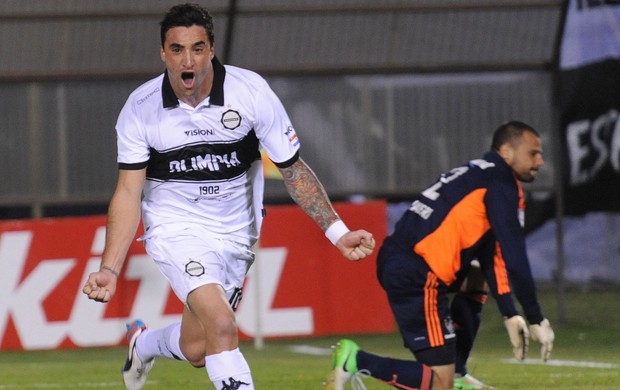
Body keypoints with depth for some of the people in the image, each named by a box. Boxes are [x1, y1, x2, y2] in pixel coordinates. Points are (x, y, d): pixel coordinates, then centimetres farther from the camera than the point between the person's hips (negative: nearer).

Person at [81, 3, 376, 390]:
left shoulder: (251, 91, -15)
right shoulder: (140, 109, -13)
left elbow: (293, 169, -7)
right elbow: (128, 192, -9)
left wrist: (338, 232, -14)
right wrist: (110, 269, -19)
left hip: (236, 234, 2)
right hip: (175, 228, -2)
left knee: (196, 350, 6)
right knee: (221, 326, -25)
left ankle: (144, 343, 41)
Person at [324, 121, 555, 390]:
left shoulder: (479, 174, 25)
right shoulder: (502, 184, -3)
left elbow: (492, 257, 26)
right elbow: (515, 259, -7)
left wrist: (510, 316, 23)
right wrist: (536, 321, -1)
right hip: (418, 277, -9)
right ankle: (357, 361, -17)